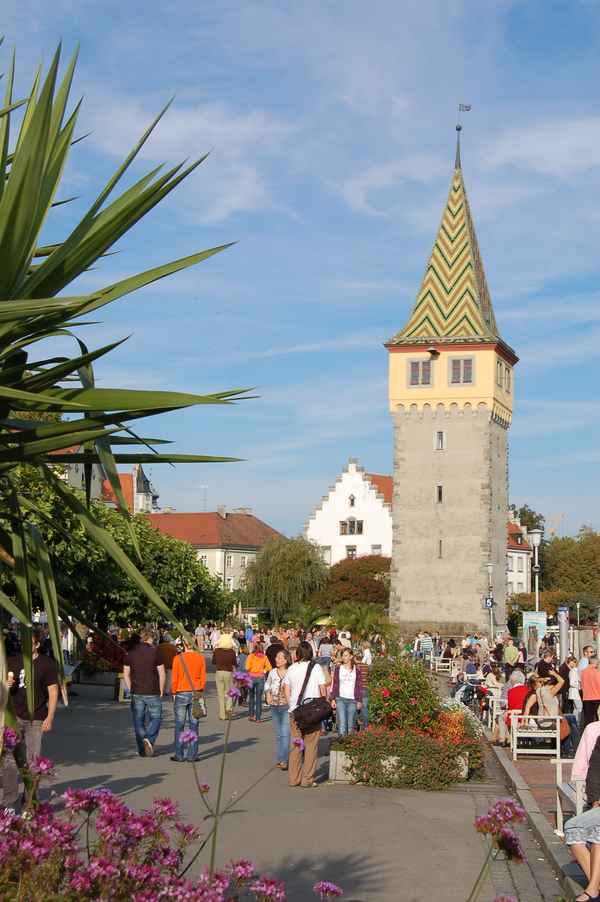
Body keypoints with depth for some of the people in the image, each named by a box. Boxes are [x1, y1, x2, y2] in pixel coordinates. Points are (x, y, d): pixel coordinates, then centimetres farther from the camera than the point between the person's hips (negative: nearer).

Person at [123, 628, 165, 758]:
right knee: (155, 718, 11)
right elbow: (161, 673, -7)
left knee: (138, 721, 10)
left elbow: (126, 674, 6)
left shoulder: (131, 653, 4)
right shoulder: (155, 652, -7)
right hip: (152, 693, -3)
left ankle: (142, 750, 11)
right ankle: (149, 739, -13)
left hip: (136, 693, 3)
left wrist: (131, 690, 14)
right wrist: (161, 691, 3)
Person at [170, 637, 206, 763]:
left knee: (179, 725, 6)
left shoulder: (178, 658, -8)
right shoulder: (200, 657, -2)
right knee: (194, 725, 6)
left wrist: (174, 693, 5)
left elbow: (175, 679, -6)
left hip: (181, 694, -2)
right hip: (196, 693, 2)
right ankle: (192, 755, 6)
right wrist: (200, 691, 12)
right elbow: (203, 678, 1)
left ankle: (179, 755, 6)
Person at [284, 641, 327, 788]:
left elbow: (286, 690, 6)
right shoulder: (316, 668, -5)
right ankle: (307, 779, 3)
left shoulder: (291, 669, 4)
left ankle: (294, 778, 12)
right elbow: (323, 689, -5)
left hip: (295, 710, 3)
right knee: (311, 745, 4)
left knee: (295, 745, 11)